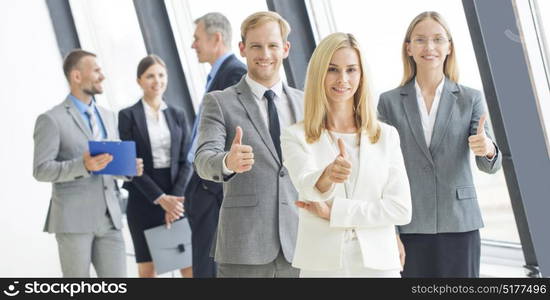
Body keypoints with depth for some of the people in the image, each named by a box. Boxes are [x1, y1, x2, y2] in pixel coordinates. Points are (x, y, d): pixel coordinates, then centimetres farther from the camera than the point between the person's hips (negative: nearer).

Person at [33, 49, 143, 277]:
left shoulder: (108, 116, 17)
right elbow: (41, 170, -10)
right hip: (73, 219, -6)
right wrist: (83, 166, -24)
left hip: (109, 218, 6)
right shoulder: (52, 119, -5)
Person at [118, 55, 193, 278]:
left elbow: (185, 162, 5)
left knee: (191, 265, -2)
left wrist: (175, 196, -10)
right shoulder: (128, 116, 0)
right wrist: (160, 198, -14)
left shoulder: (177, 115, 10)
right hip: (143, 200, -2)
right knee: (147, 269, 2)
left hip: (177, 198, 2)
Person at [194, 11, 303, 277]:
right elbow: (204, 160, -13)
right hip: (244, 250, -3)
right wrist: (228, 162, -35)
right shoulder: (219, 103, 1)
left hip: (299, 246, 4)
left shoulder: (304, 103, 13)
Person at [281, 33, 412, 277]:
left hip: (378, 263, 2)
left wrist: (333, 211, -9)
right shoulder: (295, 136, -2)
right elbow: (306, 184, -20)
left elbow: (402, 209, -4)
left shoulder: (387, 135, 3)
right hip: (322, 265, -1)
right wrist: (327, 175, -41)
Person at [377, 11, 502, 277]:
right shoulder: (389, 102, 5)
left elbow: (489, 165, -3)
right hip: (409, 228, 0)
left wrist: (488, 149, -27)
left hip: (459, 225, 0)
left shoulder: (470, 99, 5)